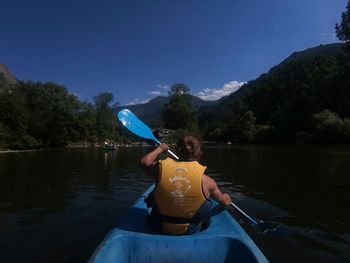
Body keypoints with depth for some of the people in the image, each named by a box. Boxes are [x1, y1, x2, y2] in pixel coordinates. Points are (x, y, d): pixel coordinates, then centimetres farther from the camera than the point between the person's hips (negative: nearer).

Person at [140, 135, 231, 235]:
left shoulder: (162, 167, -18)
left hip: (160, 227, 2)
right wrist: (226, 199, 25)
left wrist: (159, 149, 19)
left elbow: (144, 162, 5)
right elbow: (222, 199, 1)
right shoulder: (205, 180, -19)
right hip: (190, 230, -1)